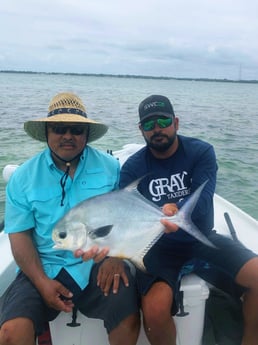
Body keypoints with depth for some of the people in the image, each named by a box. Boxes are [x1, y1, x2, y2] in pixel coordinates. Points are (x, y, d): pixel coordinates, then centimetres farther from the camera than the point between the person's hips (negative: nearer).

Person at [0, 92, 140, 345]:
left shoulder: (110, 167, 2)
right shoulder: (23, 177, 2)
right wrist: (42, 282, -11)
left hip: (99, 264, 1)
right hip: (44, 267, 0)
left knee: (128, 319, -19)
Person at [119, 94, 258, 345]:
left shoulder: (202, 152, -5)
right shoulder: (133, 167, -6)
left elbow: (202, 203, -18)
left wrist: (174, 209, -41)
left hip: (202, 239, 2)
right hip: (159, 246, -1)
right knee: (155, 309, -29)